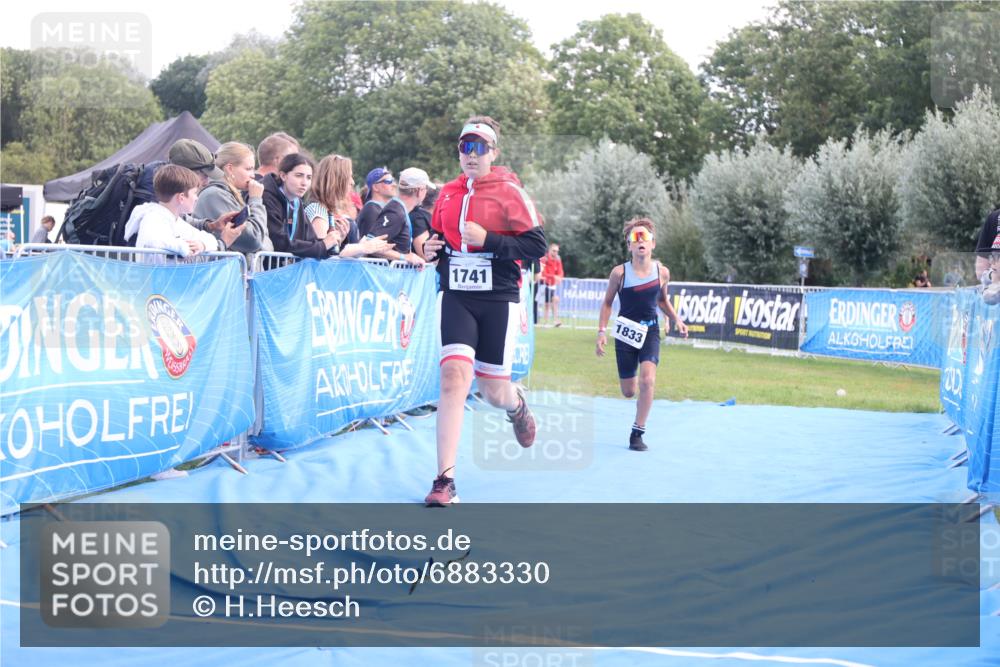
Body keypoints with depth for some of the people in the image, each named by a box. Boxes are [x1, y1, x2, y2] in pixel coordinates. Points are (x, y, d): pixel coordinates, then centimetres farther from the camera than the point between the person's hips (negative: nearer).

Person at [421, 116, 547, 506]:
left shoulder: (509, 192, -5)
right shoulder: (447, 194, 9)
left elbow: (536, 246, -11)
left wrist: (487, 240, -20)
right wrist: (431, 249, 2)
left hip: (498, 301, -2)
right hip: (456, 298, 3)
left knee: (493, 392, 6)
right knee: (453, 376, -15)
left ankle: (517, 405, 47)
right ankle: (445, 481, -15)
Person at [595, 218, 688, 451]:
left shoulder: (662, 272, -5)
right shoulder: (620, 272, -11)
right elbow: (607, 303, 2)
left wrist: (676, 320, 1)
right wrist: (602, 331, -7)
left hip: (650, 331, 1)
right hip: (625, 333, 0)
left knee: (647, 380, -22)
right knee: (628, 392, 4)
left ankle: (637, 434, -10)